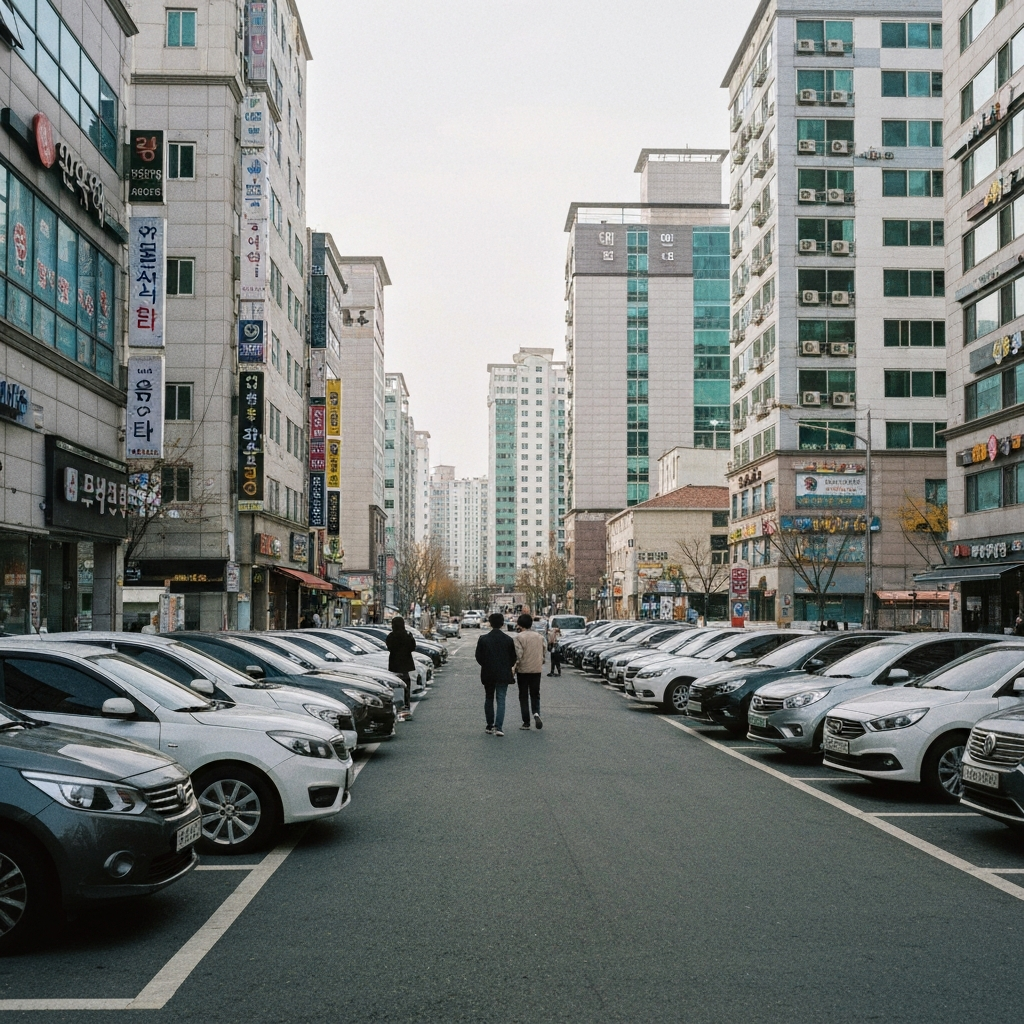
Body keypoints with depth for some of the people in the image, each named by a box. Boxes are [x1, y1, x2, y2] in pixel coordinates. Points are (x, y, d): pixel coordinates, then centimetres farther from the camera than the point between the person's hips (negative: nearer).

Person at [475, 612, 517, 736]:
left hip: (487, 675, 1)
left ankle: (489, 726, 16)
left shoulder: (483, 639, -6)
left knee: (489, 699, 14)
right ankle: (498, 727, -12)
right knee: (501, 700, 0)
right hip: (503, 675, -1)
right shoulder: (508, 639, -5)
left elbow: (478, 657, -3)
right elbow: (513, 658, -1)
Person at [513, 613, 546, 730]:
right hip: (537, 669, 4)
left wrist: (515, 666, -8)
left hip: (523, 670, -4)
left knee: (523, 696, 6)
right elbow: (543, 653, 11)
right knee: (535, 694, 15)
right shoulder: (539, 636, 7)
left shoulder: (518, 637, -11)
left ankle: (526, 722, 6)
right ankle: (536, 713, -12)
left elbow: (518, 654, -19)